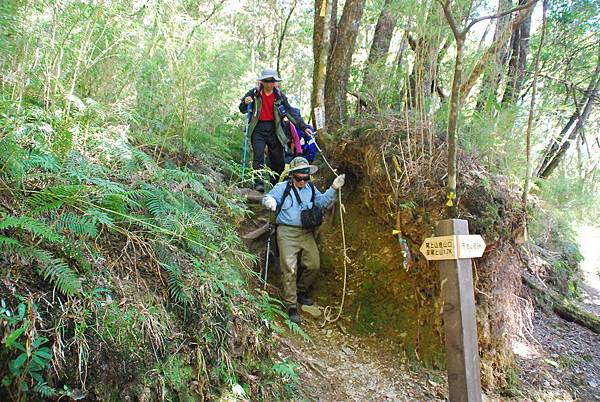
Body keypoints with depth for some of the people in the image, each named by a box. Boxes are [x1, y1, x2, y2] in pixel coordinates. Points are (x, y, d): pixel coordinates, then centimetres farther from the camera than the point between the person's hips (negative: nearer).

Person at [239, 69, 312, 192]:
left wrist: (303, 127, 1)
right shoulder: (254, 93, 1)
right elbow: (242, 110, 5)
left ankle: (275, 184, 22)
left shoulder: (279, 95, 5)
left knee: (279, 161, 4)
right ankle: (258, 183, -13)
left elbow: (290, 112, 7)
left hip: (274, 130, 2)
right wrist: (245, 102, -19)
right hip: (258, 130, -2)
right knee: (258, 156, -15)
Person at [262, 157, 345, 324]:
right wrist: (269, 201, -29)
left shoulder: (311, 188, 12)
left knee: (313, 265, 1)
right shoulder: (282, 187, -2)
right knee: (289, 268, -11)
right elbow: (267, 198, -5)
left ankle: (301, 292, 27)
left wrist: (333, 189, 2)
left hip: (306, 232, 5)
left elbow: (322, 201, 15)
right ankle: (291, 306, -6)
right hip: (287, 232, -5)